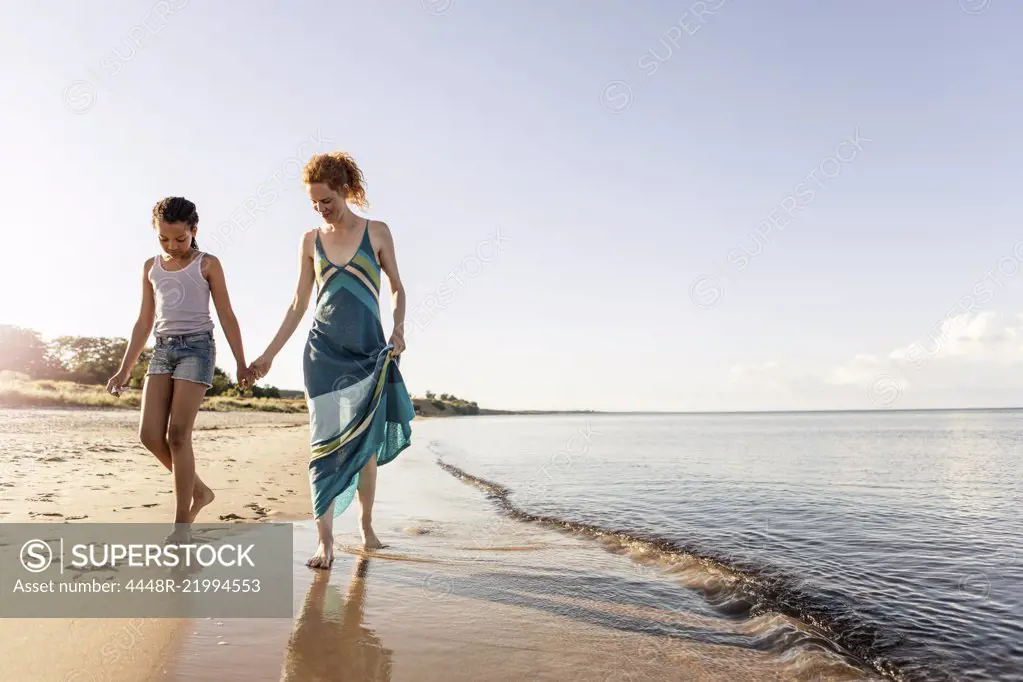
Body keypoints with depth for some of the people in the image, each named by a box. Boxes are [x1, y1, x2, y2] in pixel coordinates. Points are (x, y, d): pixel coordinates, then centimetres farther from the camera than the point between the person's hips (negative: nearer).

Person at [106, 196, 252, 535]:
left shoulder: (207, 264, 2)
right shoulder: (151, 268, 15)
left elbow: (226, 316, 2)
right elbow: (144, 322, 17)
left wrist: (241, 362, -2)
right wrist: (125, 369, 14)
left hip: (197, 346, -5)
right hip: (162, 349, 5)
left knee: (178, 434, -10)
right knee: (150, 434, -6)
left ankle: (181, 525, -2)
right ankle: (200, 491, 15)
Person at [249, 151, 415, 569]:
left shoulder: (377, 233, 3)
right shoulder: (311, 241, 8)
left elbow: (397, 287, 10)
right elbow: (298, 304, 11)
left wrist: (398, 330, -5)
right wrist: (270, 353, 8)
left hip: (369, 352, -1)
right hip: (324, 351, 1)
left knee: (365, 443, 4)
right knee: (326, 442, -6)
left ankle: (366, 528, 20)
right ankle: (325, 541, -4)